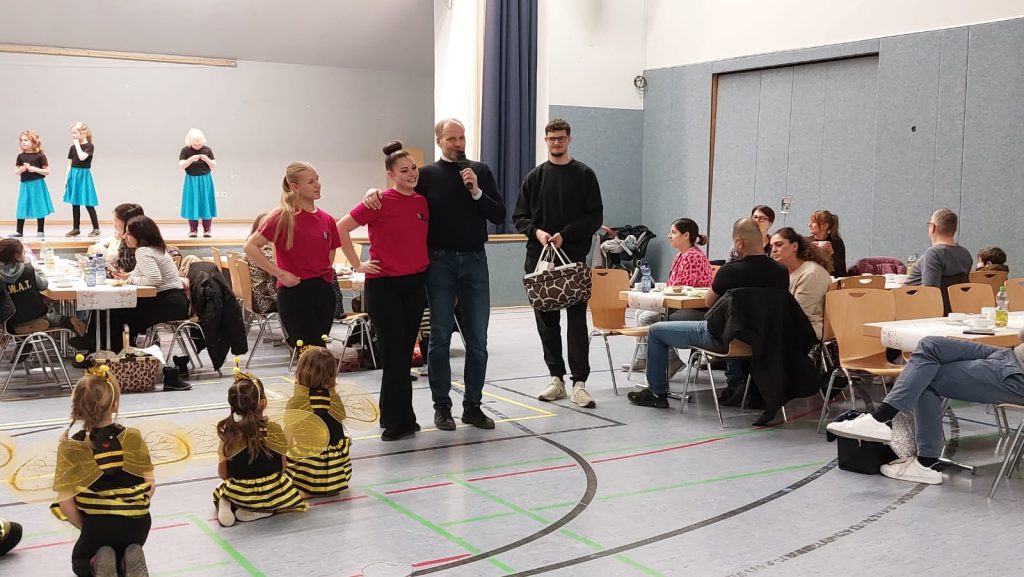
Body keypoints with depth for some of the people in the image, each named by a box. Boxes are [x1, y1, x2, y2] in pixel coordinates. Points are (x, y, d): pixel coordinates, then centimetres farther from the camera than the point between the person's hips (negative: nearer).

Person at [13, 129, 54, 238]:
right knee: (22, 207, 5)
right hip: (25, 185, 4)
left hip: (37, 184, -4)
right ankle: (19, 231, 11)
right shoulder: (21, 157, 6)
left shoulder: (40, 156, -6)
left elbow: (47, 171, -6)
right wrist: (21, 169, -12)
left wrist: (35, 169, -19)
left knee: (39, 207, 2)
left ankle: (40, 231, 11)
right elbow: (16, 172, 9)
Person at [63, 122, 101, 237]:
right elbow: (69, 164, 10)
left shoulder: (89, 146, -8)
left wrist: (77, 144, -15)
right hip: (73, 176, 6)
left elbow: (82, 157, -24)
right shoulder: (73, 148, 8)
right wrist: (66, 178, 6)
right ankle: (75, 228, 16)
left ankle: (96, 228, 1)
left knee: (88, 204, -6)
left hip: (83, 176, -6)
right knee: (75, 203, 10)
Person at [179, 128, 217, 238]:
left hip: (205, 181, 1)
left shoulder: (207, 150, 0)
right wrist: (191, 159, -26)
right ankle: (193, 230, 6)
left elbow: (214, 167, 1)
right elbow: (181, 166, -12)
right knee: (192, 204, 0)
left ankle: (207, 229, 7)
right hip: (191, 181, -1)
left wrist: (207, 160, -18)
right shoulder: (185, 151, -3)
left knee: (206, 204, 2)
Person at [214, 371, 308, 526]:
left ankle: (225, 505, 0)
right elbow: (282, 467, -7)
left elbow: (223, 474, -3)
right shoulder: (273, 430, -16)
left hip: (237, 493, 3)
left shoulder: (228, 432, -9)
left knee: (221, 490, 35)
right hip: (270, 491, -3)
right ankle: (258, 511, 1)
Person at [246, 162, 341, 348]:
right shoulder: (283, 216, -7)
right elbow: (251, 247, -8)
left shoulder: (327, 220, 8)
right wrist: (280, 273, -12)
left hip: (324, 292, 5)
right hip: (294, 292, -5)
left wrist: (326, 275, 5)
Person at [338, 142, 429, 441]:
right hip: (383, 284, -5)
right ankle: (400, 420, 8)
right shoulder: (380, 202, -10)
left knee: (405, 353, 10)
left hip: (416, 283, 5)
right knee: (394, 354, -3)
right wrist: (358, 264, -7)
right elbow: (341, 228, -8)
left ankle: (395, 418, 22)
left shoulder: (423, 202, 7)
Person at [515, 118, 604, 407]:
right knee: (546, 320, 6)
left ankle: (579, 382, -5)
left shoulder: (584, 175, 5)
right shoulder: (535, 176, 12)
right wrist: (536, 232, -9)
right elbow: (520, 216, 11)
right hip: (539, 256, 3)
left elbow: (595, 217, 0)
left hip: (574, 256, -3)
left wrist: (565, 235, -12)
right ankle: (556, 377, 16)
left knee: (576, 320, -6)